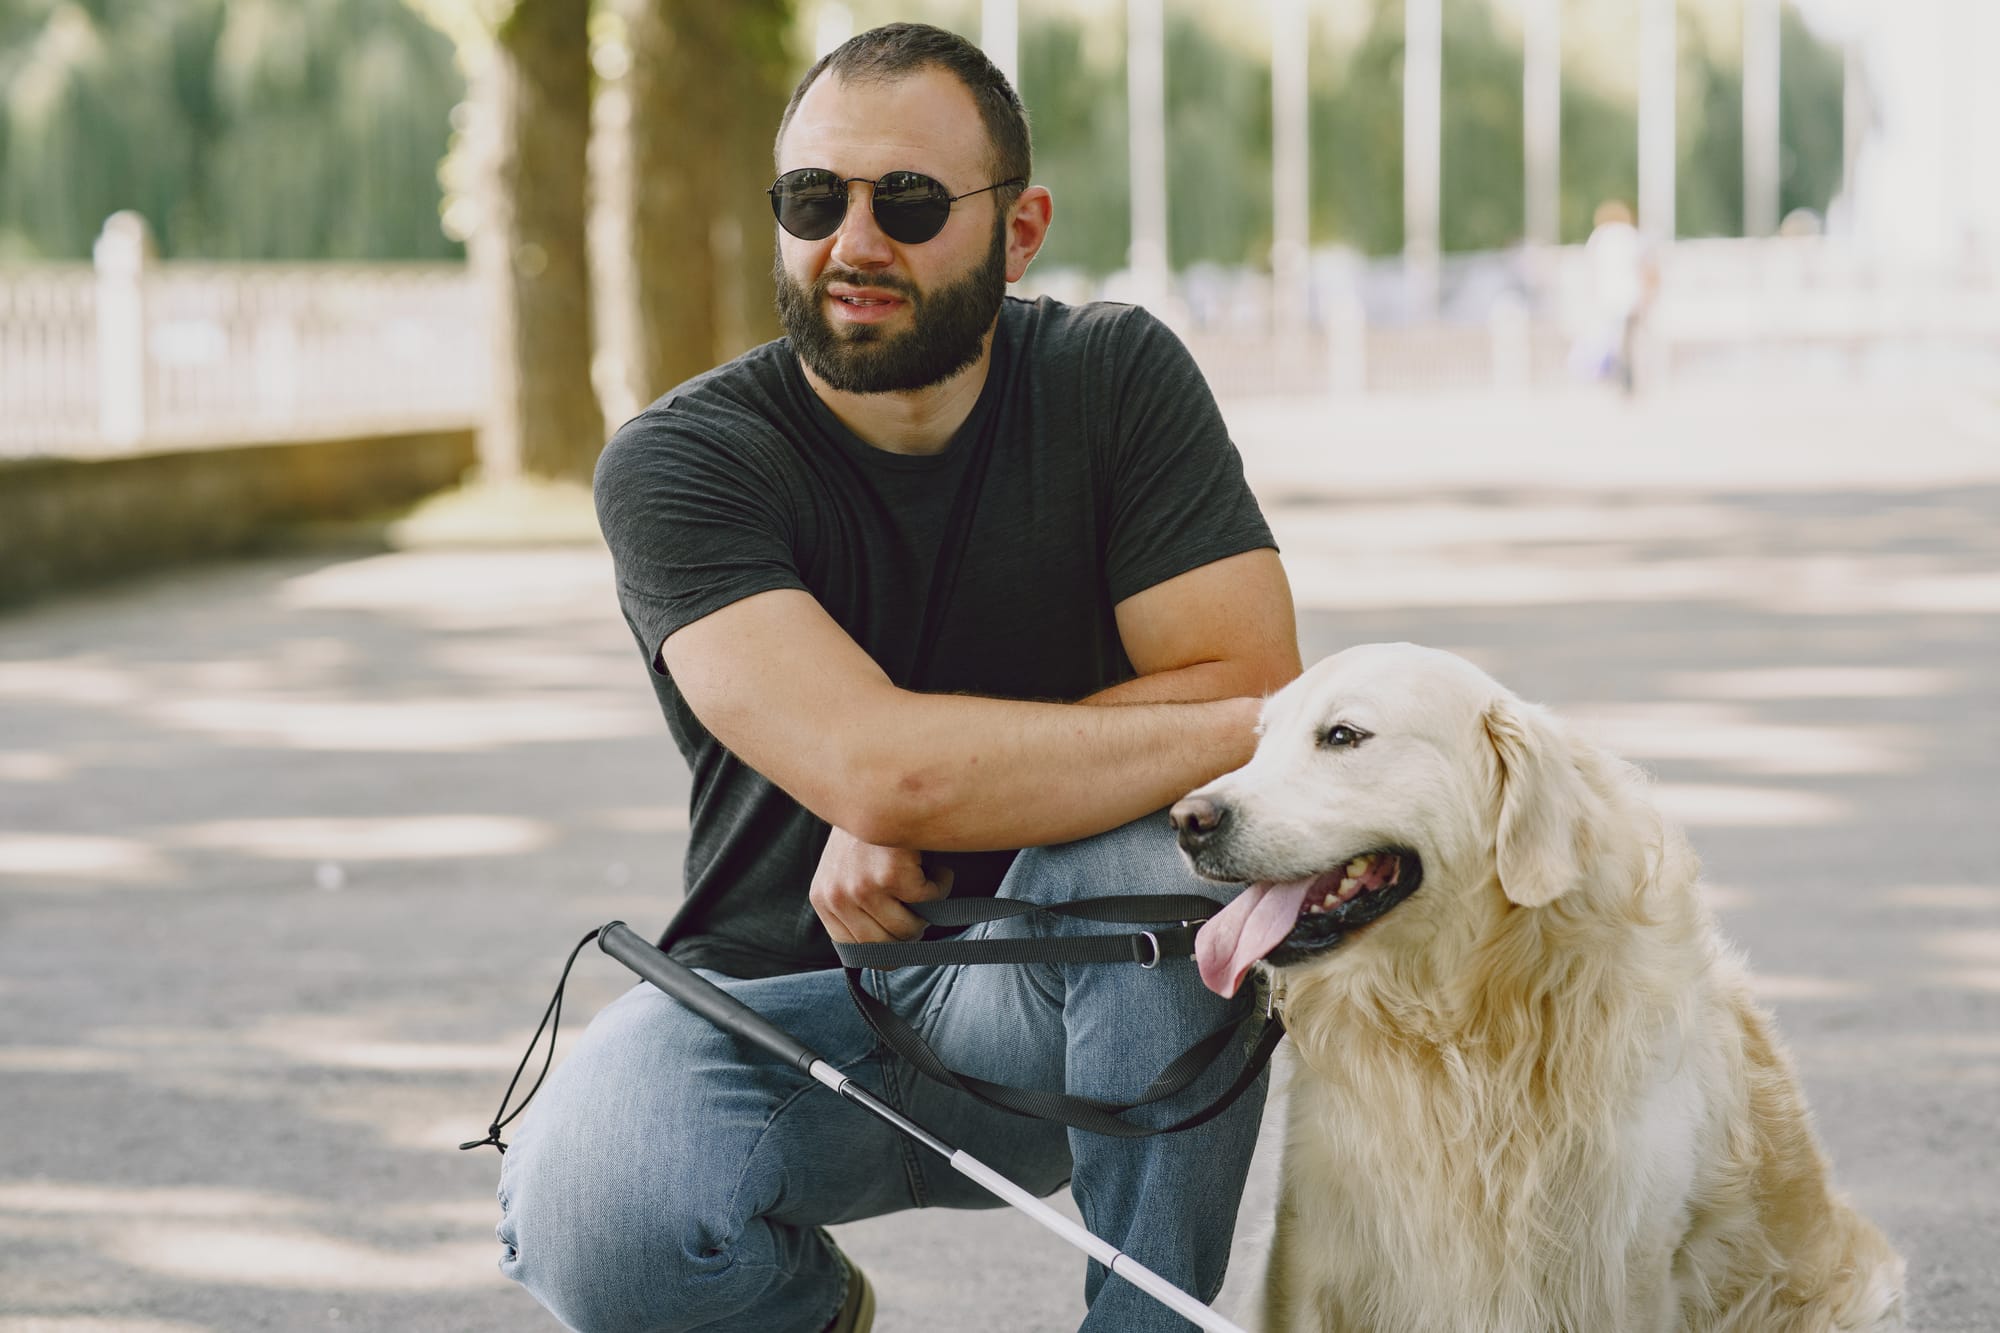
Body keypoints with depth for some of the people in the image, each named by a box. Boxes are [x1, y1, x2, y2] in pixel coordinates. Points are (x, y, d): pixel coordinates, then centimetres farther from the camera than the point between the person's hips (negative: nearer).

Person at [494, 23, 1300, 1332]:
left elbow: (1245, 680, -14)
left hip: (1043, 1005, 1)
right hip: (775, 995, -1)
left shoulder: (1116, 377, -5)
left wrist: (932, 799, -21)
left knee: (1140, 850, -33)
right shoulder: (678, 461, -13)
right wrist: (1239, 729, -23)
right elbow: (871, 767, -27)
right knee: (597, 1224, -32)